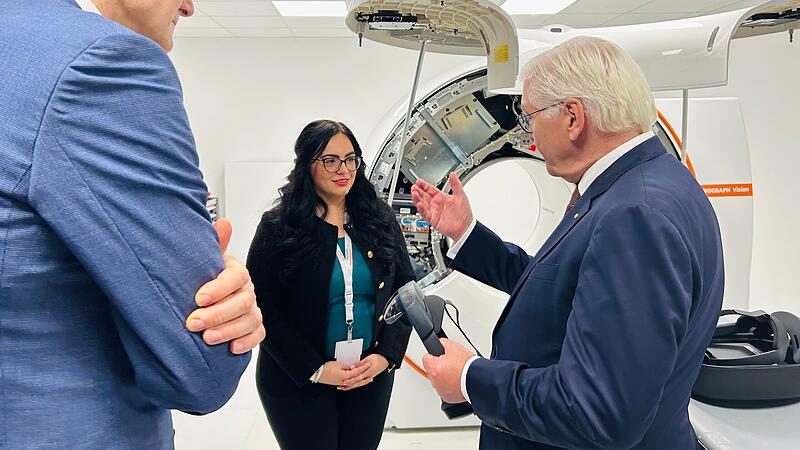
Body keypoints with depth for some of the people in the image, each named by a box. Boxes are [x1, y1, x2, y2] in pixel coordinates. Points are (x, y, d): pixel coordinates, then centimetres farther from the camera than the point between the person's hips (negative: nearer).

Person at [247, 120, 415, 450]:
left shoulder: (380, 220, 2)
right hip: (296, 381, -3)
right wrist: (315, 369, -14)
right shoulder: (279, 226, -9)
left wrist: (386, 355, -7)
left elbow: (405, 290, 5)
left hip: (371, 376, 3)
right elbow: (263, 309, -10)